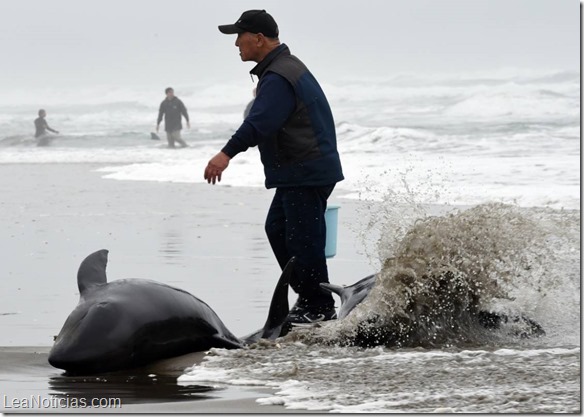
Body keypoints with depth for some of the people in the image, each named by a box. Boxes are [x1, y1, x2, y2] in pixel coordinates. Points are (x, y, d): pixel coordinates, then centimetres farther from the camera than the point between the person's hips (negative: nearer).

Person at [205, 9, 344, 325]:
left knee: (303, 238, -7)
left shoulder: (279, 78, -19)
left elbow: (261, 121, -33)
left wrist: (228, 153, -40)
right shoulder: (287, 66, 17)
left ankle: (319, 308, 0)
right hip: (297, 171, 11)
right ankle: (308, 298, 19)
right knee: (277, 229, 15)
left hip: (307, 173, -11)